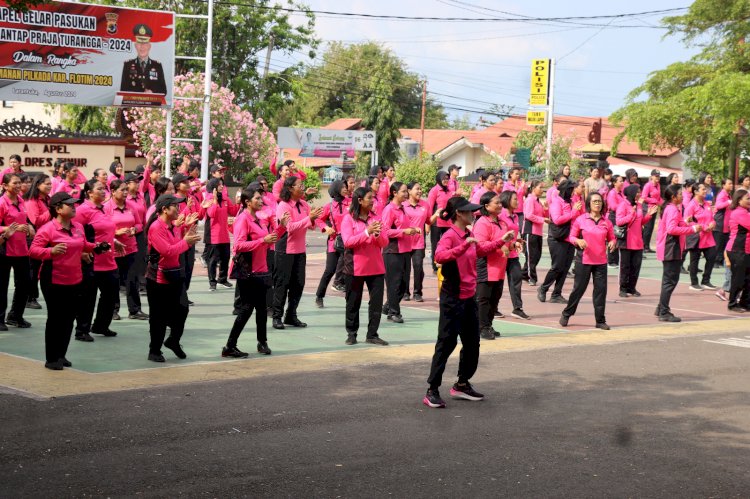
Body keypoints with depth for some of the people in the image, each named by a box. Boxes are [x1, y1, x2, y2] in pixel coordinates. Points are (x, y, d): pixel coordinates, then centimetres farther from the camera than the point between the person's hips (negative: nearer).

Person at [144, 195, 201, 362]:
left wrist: (187, 240, 0)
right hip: (158, 277, -8)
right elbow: (167, 251, -23)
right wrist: (185, 242, -13)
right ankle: (154, 351, 13)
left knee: (182, 309, 4)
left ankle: (173, 341, 25)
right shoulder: (156, 227, -16)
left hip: (174, 275, 8)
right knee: (158, 316, 1)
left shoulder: (170, 226, 11)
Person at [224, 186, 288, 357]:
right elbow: (239, 245, -23)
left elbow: (268, 241, 20)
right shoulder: (242, 219, -13)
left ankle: (262, 342, 24)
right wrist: (263, 240, -28)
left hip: (260, 270, 8)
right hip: (247, 271, -8)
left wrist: (282, 226, 7)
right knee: (247, 307, -6)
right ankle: (230, 346, -2)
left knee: (261, 306, 13)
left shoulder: (259, 219, 13)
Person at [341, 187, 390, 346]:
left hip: (376, 266, 4)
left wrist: (378, 234, -15)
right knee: (353, 302, 6)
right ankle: (351, 333, 16)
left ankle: (372, 334, 7)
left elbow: (384, 243, 7)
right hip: (355, 267, -4)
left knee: (377, 301, 0)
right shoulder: (348, 219, -3)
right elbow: (347, 242, -15)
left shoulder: (375, 218, 9)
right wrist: (367, 232, -22)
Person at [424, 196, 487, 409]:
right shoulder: (450, 236, -18)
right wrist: (463, 246, -47)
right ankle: (432, 391, 0)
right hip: (452, 298, -9)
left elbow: (479, 252, 31)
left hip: (469, 297, 9)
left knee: (472, 343, 13)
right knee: (446, 343, -6)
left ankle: (462, 385, 27)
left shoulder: (469, 234, 9)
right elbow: (439, 256, -39)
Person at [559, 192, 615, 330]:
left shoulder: (606, 222, 5)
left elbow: (611, 238, 12)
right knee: (579, 288, 5)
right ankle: (566, 314, 23)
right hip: (584, 260, -2)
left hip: (601, 262, 2)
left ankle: (600, 320, 11)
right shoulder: (580, 220, -2)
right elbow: (571, 237, 2)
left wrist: (612, 243, -10)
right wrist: (578, 241, -18)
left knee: (601, 290, 2)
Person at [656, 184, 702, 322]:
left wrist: (685, 224, 7)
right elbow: (672, 229, -28)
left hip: (669, 249, 11)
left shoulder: (670, 208, 14)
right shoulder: (673, 210, -16)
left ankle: (661, 309, 25)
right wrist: (692, 229, -24)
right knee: (671, 280, -8)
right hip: (671, 250, -11)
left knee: (668, 280, 18)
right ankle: (664, 312, -7)